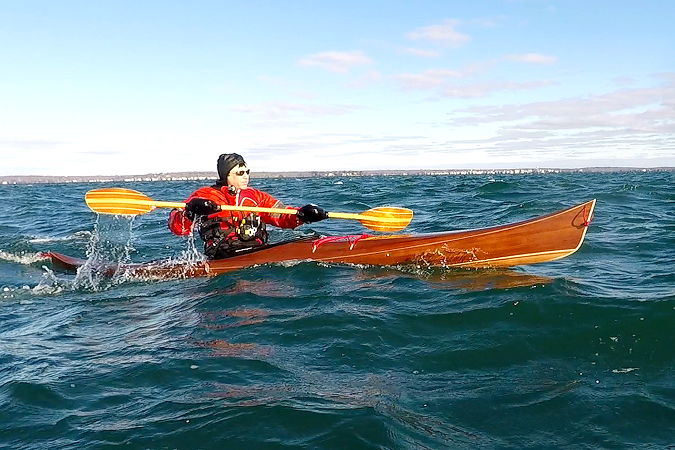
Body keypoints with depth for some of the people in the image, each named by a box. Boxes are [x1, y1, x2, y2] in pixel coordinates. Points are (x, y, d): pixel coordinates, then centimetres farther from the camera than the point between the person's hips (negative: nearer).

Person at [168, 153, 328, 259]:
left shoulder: (255, 196, 23)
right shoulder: (205, 195, 10)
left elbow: (282, 215, 18)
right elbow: (176, 226, 2)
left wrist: (302, 214, -4)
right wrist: (190, 211, -21)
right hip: (224, 259, -5)